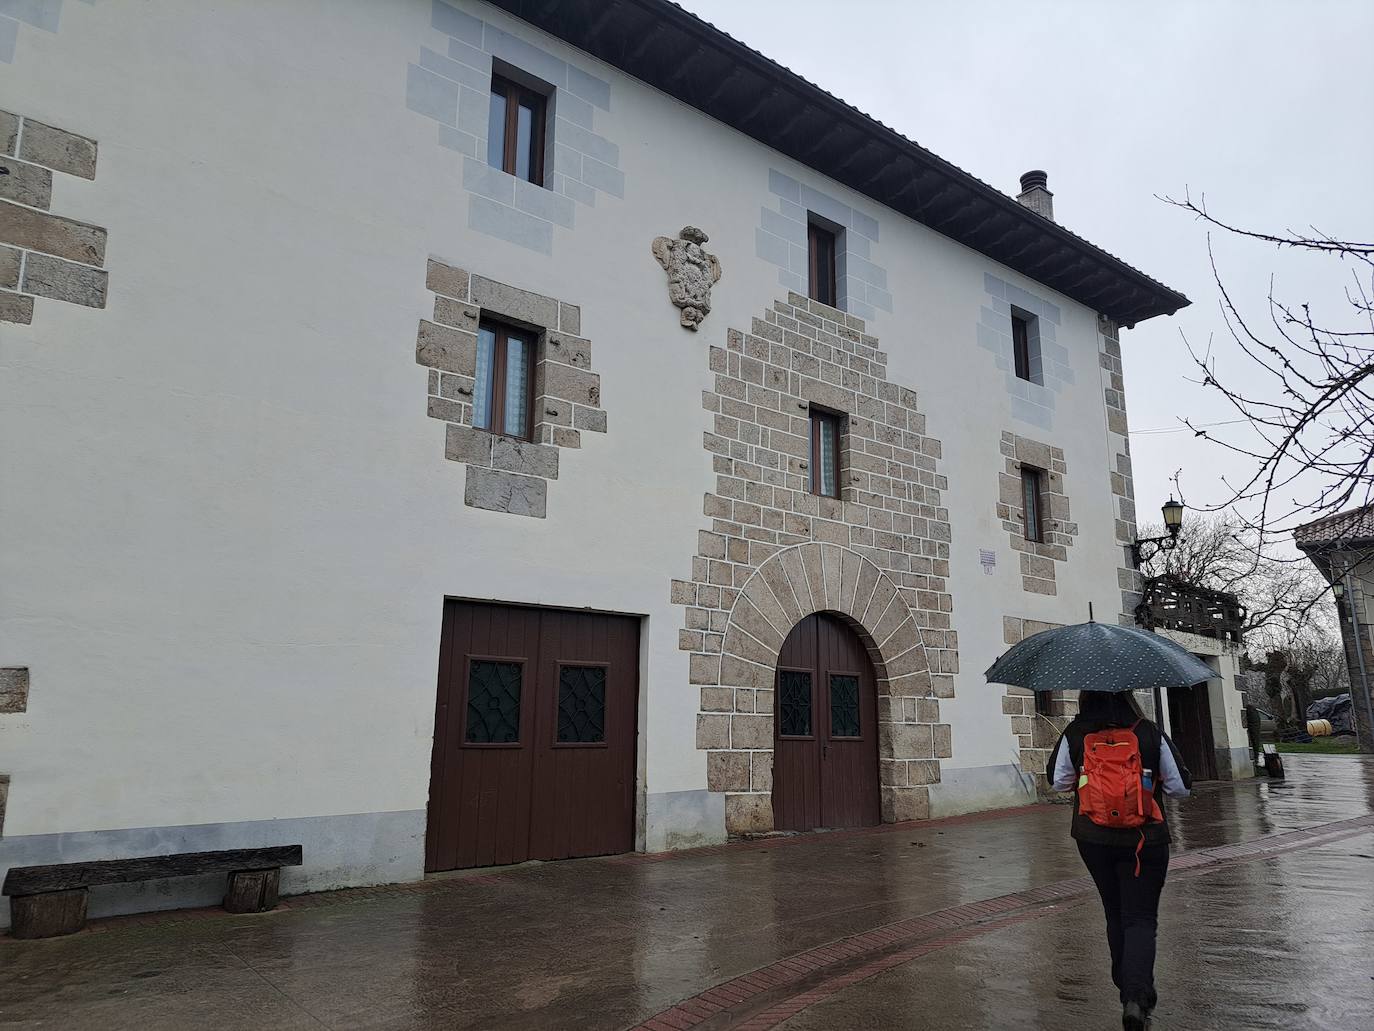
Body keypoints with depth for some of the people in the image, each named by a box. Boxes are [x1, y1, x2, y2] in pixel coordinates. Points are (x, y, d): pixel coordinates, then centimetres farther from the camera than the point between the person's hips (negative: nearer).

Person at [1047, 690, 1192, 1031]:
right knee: (1140, 917, 5)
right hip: (1144, 840, -2)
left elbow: (1058, 781, 1)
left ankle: (1128, 989, 29)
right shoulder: (1152, 734, -9)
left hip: (1093, 839, 2)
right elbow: (1180, 786, -2)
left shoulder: (1073, 734, -7)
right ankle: (1136, 996, -11)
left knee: (1115, 914, 19)